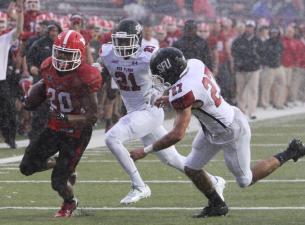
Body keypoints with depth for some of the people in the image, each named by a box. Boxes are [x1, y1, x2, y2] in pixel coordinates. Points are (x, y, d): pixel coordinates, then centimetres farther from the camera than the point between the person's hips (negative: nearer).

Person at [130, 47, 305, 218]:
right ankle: (217, 205, 27)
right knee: (191, 168, 10)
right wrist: (171, 99, 4)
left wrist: (146, 151, -28)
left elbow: (177, 135, -36)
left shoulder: (183, 93, -35)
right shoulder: (195, 64, -12)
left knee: (245, 180, 12)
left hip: (232, 132, -9)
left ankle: (290, 153, 22)